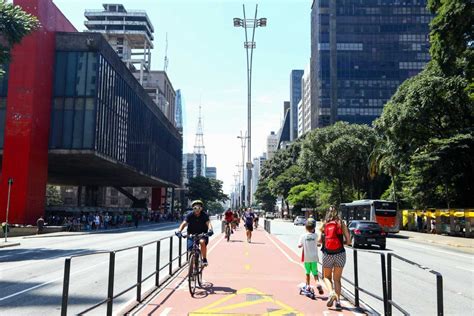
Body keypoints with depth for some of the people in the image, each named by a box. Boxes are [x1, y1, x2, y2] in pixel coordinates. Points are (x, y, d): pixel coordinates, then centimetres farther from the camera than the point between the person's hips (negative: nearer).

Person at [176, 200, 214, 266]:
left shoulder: (204, 215, -13)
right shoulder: (190, 215, -12)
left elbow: (208, 223, -28)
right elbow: (184, 223, -24)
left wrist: (210, 230, -50)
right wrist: (179, 231, -43)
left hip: (202, 234, -1)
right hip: (192, 235, 2)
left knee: (202, 242, -32)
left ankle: (204, 259, -14)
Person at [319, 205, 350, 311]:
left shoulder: (324, 224, 2)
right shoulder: (341, 224, 1)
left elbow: (320, 240, -2)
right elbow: (348, 241, -2)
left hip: (327, 254, 0)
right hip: (340, 254, 0)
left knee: (326, 277, 16)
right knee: (337, 279, 14)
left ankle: (331, 293, -9)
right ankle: (338, 301, 7)